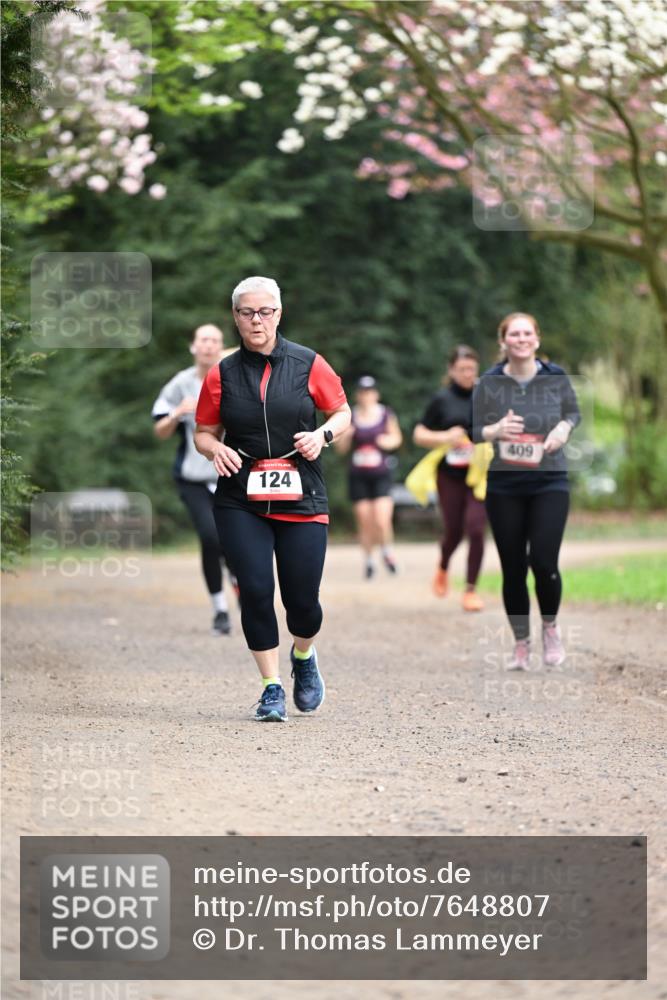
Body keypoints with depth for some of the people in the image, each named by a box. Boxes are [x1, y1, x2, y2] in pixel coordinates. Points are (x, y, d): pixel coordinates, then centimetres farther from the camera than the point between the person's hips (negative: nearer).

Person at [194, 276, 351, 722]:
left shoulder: (308, 364, 3)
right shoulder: (222, 375, 5)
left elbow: (342, 412, 12)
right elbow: (204, 433, 13)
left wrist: (323, 434, -8)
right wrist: (217, 449, -9)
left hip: (302, 500, 0)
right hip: (241, 503, 0)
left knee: (302, 599, 0)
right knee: (256, 590, -10)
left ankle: (304, 656, 34)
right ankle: (272, 686, 3)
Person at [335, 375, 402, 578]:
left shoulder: (386, 415, 1)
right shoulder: (350, 417, 2)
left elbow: (397, 438, 15)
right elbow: (341, 448, 8)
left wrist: (390, 442, -8)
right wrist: (345, 435, -13)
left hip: (381, 475, -1)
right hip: (358, 476, 1)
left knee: (382, 522, -14)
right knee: (364, 522, 2)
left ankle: (386, 552, 14)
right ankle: (368, 560, 20)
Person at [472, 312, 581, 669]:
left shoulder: (556, 378, 0)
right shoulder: (489, 383, -2)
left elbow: (574, 412, 16)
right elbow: (475, 429, 3)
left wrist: (565, 427, -6)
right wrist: (495, 431, -19)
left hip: (550, 482, -1)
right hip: (504, 486, 1)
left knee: (544, 562, -12)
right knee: (513, 568, 4)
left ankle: (550, 626, 16)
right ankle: (521, 642, 19)